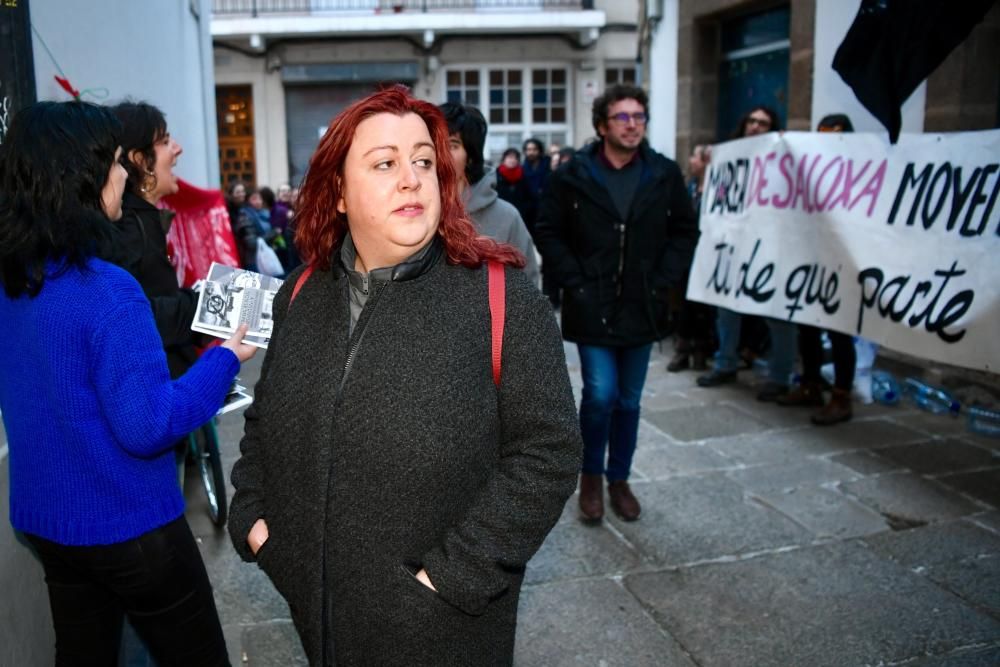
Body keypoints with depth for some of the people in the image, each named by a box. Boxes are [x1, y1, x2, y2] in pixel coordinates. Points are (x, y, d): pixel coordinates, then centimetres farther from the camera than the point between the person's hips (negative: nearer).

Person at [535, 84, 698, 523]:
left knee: (629, 401, 10)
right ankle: (591, 476, 16)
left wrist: (663, 282, -2)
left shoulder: (665, 174, 2)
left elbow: (685, 231, 9)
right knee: (600, 395, -9)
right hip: (592, 308, -2)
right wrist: (575, 282, -8)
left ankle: (619, 480, 28)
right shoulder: (573, 176, -4)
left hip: (642, 308, 3)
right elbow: (549, 233, 0)